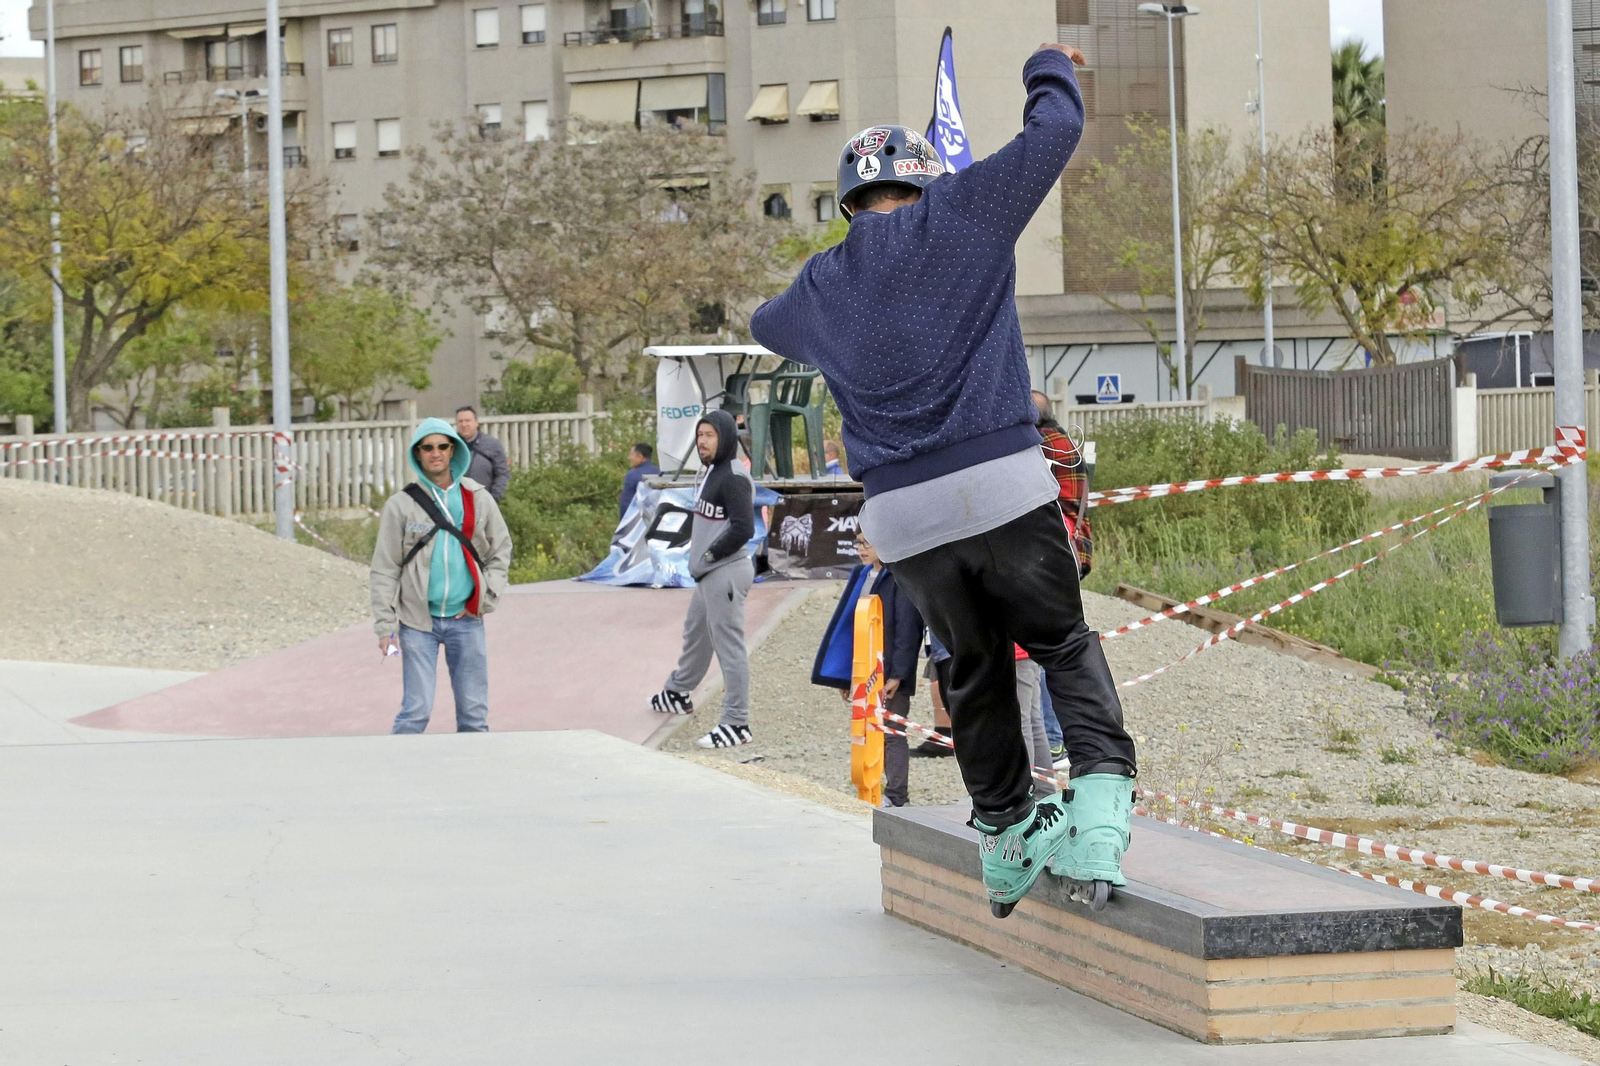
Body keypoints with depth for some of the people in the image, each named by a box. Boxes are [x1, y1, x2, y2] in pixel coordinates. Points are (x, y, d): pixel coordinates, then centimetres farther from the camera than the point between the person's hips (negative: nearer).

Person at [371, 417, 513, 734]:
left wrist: (486, 598, 1)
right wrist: (385, 626, -7)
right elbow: (385, 570, 0)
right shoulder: (401, 505, -1)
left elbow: (501, 550, 15)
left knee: (474, 713, 5)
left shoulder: (478, 500, 6)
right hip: (419, 623, -3)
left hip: (466, 621, 3)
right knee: (416, 711, -9)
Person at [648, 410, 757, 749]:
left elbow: (743, 528, -23)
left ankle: (736, 724, -8)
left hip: (727, 573, -11)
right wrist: (699, 556, 11)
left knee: (728, 645, -9)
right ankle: (677, 694, 47)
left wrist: (709, 554, -13)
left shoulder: (733, 478, -17)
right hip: (708, 573, 11)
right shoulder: (709, 472, 14)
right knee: (695, 633, 27)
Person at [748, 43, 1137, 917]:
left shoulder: (820, 290, 15)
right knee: (1063, 645, 8)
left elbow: (766, 324, 40)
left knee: (976, 668, 18)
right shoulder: (955, 219, 2)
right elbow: (1053, 133, 1)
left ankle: (1006, 841, 23)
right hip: (1004, 485, -4)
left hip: (900, 517, 4)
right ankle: (1100, 800, -12)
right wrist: (1049, 71, 21)